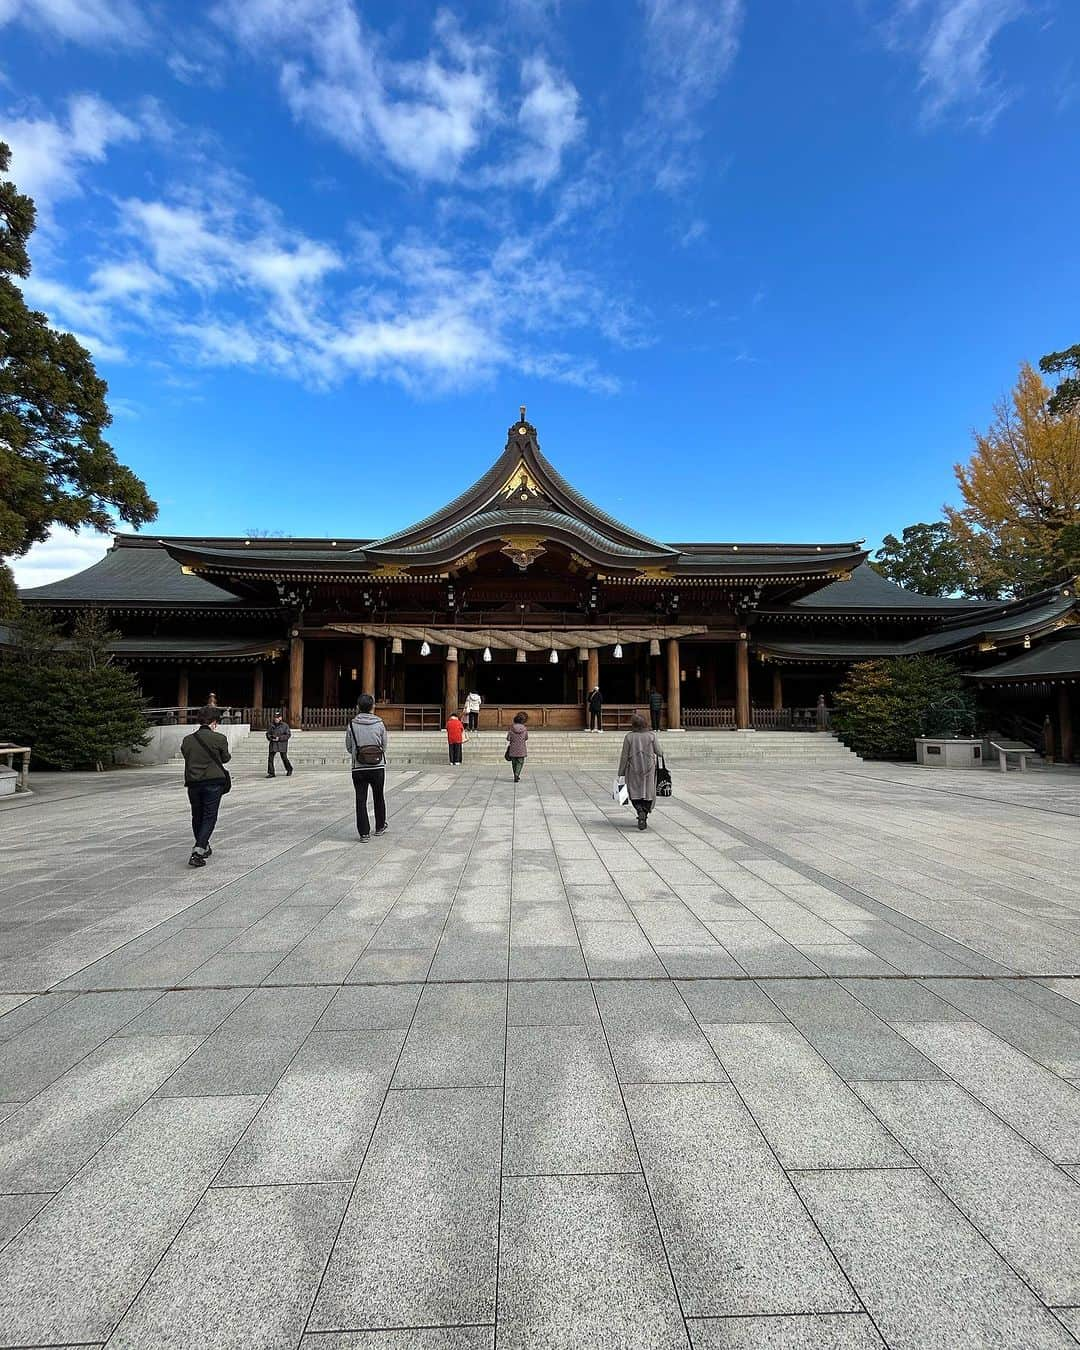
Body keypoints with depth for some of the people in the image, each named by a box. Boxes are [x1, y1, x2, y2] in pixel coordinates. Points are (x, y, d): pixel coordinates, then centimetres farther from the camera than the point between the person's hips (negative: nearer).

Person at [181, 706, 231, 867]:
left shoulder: (187, 740, 2)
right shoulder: (219, 738, -9)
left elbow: (186, 756, 10)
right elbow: (225, 758, 4)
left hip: (193, 783, 4)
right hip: (213, 782, -4)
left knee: (197, 816, 20)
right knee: (209, 817, 3)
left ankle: (204, 848, 35)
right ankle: (197, 852, -9)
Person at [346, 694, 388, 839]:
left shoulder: (352, 725, -6)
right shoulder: (379, 724, -6)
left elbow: (349, 747, 2)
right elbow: (384, 746, 1)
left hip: (358, 768, -1)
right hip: (378, 767, 1)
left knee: (361, 801, 5)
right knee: (379, 798, 17)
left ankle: (364, 832, 4)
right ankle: (380, 827, 30)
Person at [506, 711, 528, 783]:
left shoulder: (511, 728, -8)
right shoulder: (525, 729, -7)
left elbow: (508, 740, -5)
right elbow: (526, 740, 3)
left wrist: (507, 749, 9)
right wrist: (527, 749, 16)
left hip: (513, 749, 1)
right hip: (521, 750, -1)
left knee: (514, 763, 15)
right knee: (520, 763, 7)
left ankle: (516, 776, 26)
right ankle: (516, 776, -11)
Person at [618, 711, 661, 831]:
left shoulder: (629, 737, -7)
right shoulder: (651, 735, -6)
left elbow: (624, 756, -6)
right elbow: (658, 752, 2)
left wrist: (621, 773, 1)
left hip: (633, 769, -1)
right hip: (649, 768, 1)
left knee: (635, 793, 10)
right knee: (648, 793, 11)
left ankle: (640, 812, -14)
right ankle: (644, 819, 12)